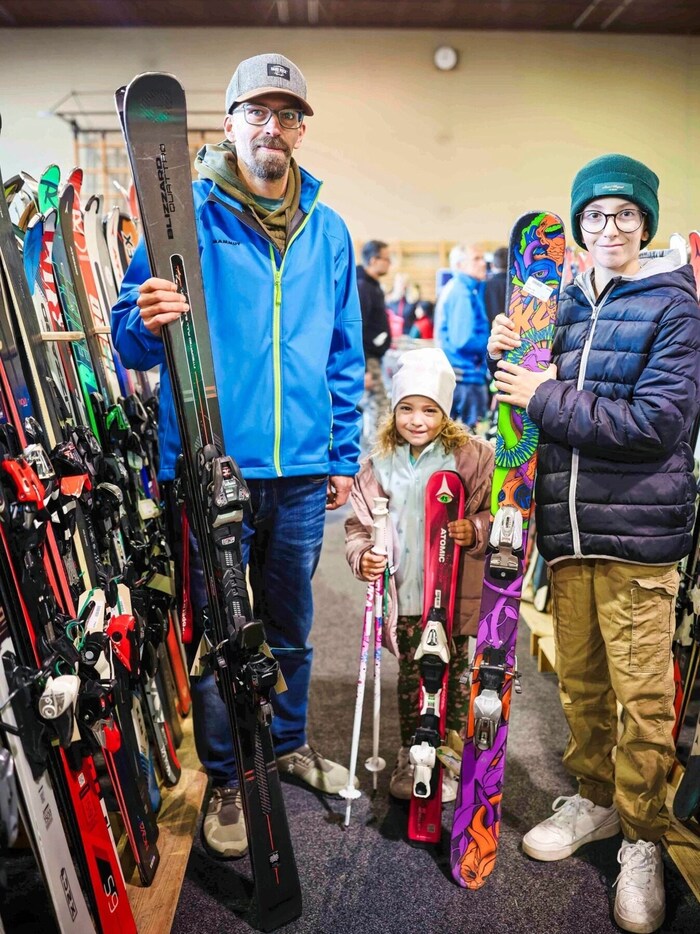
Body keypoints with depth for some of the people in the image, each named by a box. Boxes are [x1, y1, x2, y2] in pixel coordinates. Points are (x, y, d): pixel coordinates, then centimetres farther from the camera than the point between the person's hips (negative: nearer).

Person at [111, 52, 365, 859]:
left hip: (302, 473, 4)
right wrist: (147, 321, -27)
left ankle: (289, 743, 43)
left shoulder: (329, 230, 11)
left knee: (290, 625, 18)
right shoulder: (187, 213, 0)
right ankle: (226, 779, 33)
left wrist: (343, 455, 10)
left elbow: (344, 355, 13)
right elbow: (130, 344, -3)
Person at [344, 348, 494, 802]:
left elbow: (497, 514, -2)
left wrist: (475, 531, -21)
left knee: (453, 675, 12)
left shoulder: (471, 456, -5)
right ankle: (410, 756, 34)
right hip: (403, 595, 2)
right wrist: (361, 554, -9)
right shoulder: (380, 464, 3)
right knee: (410, 676, 15)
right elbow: (359, 522, 8)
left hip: (454, 593, -2)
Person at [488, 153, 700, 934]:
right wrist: (506, 358, -2)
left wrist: (545, 399, -14)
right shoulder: (568, 306, 15)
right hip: (565, 525, 5)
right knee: (579, 680, 16)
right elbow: (536, 405, 16)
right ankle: (593, 797, 37)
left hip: (637, 528, -4)